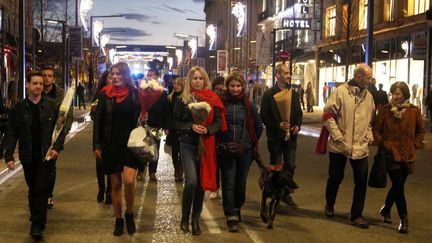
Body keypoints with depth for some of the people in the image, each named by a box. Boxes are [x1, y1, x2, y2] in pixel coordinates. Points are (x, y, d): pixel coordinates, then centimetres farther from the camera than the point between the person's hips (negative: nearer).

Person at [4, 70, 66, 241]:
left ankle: (37, 226, -4)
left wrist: (57, 147, -11)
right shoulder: (19, 108, 2)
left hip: (46, 156, -2)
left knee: (41, 190, -5)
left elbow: (61, 129, 3)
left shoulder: (51, 106, 0)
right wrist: (9, 156, -8)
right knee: (33, 190, 14)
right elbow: (11, 134, 1)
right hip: (28, 156, 2)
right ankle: (35, 214, 32)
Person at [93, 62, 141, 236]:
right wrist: (96, 145, 0)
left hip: (131, 144, -2)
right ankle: (118, 219, 21)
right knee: (115, 184, 7)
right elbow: (98, 121, 4)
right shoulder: (105, 94, 2)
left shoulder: (135, 94, 0)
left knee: (129, 181, -16)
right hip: (110, 146, 2)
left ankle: (129, 213, 9)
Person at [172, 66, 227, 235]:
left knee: (201, 182, 8)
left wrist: (207, 129, -16)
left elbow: (219, 122, 3)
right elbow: (175, 122, 0)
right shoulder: (182, 100, 0)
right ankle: (185, 218, 2)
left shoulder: (212, 99, 4)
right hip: (188, 145, -2)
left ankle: (196, 220, 20)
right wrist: (191, 126, -16)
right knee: (191, 181, -16)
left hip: (206, 145, 2)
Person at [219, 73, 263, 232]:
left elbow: (258, 126, 12)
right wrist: (218, 143, 2)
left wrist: (253, 142, 11)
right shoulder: (221, 103, -3)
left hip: (245, 150, 2)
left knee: (241, 182, 12)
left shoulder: (248, 105, 3)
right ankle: (231, 218, -2)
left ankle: (237, 208, 35)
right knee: (228, 183, -4)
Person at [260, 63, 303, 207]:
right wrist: (278, 125, -20)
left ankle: (286, 194, 22)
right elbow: (264, 116, -8)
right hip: (275, 137, -4)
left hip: (291, 136, 4)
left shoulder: (294, 93, 8)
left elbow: (299, 112, 14)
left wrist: (298, 125, -5)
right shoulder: (269, 94, -6)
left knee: (290, 167, 7)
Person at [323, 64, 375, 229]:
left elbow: (371, 119, 18)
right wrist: (337, 135, -14)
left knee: (361, 182, 2)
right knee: (335, 177, 11)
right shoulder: (341, 91, -9)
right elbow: (328, 114, -11)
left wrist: (369, 135, 5)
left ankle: (356, 216, 15)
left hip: (360, 147, 4)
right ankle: (329, 205, 38)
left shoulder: (368, 96, 8)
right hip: (340, 145, -4)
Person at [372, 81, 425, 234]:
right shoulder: (384, 110, -5)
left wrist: (415, 145, 2)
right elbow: (376, 130, 4)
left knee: (398, 186, 13)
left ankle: (386, 209, 36)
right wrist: (383, 143, -6)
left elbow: (420, 131, 12)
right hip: (391, 154, -3)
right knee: (399, 186, -8)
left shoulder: (414, 111, -1)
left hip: (407, 155, 3)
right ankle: (403, 219, 1)